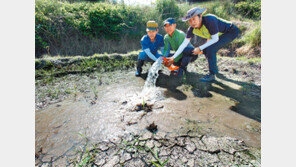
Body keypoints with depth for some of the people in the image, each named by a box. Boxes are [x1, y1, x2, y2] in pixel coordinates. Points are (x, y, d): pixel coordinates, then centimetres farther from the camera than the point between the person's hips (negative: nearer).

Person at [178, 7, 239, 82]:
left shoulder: (209, 20, -34)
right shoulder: (192, 29, -15)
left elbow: (215, 39, -27)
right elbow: (184, 43, -13)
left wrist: (200, 48, -29)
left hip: (231, 31, -7)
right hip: (221, 33, 7)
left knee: (210, 49, -25)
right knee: (205, 50, 2)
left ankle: (212, 75, -14)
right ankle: (215, 68, 27)